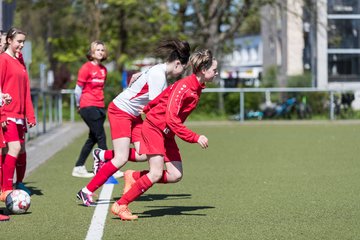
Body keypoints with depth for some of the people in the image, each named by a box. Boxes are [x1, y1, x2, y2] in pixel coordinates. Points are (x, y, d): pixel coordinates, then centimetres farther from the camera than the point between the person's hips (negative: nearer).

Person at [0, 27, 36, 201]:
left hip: (20, 114, 8)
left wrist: (30, 115, 14)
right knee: (15, 148, -17)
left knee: (22, 150, 12)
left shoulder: (20, 62, 17)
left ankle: (19, 184, 27)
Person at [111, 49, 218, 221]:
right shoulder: (184, 86, -23)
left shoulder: (197, 88, 4)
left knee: (175, 175, -2)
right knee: (156, 173, -16)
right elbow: (171, 119, -28)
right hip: (154, 127, -9)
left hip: (167, 134, 9)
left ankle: (134, 177, 15)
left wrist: (148, 109, 26)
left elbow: (165, 95, 18)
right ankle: (120, 206, -7)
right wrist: (195, 138, -29)